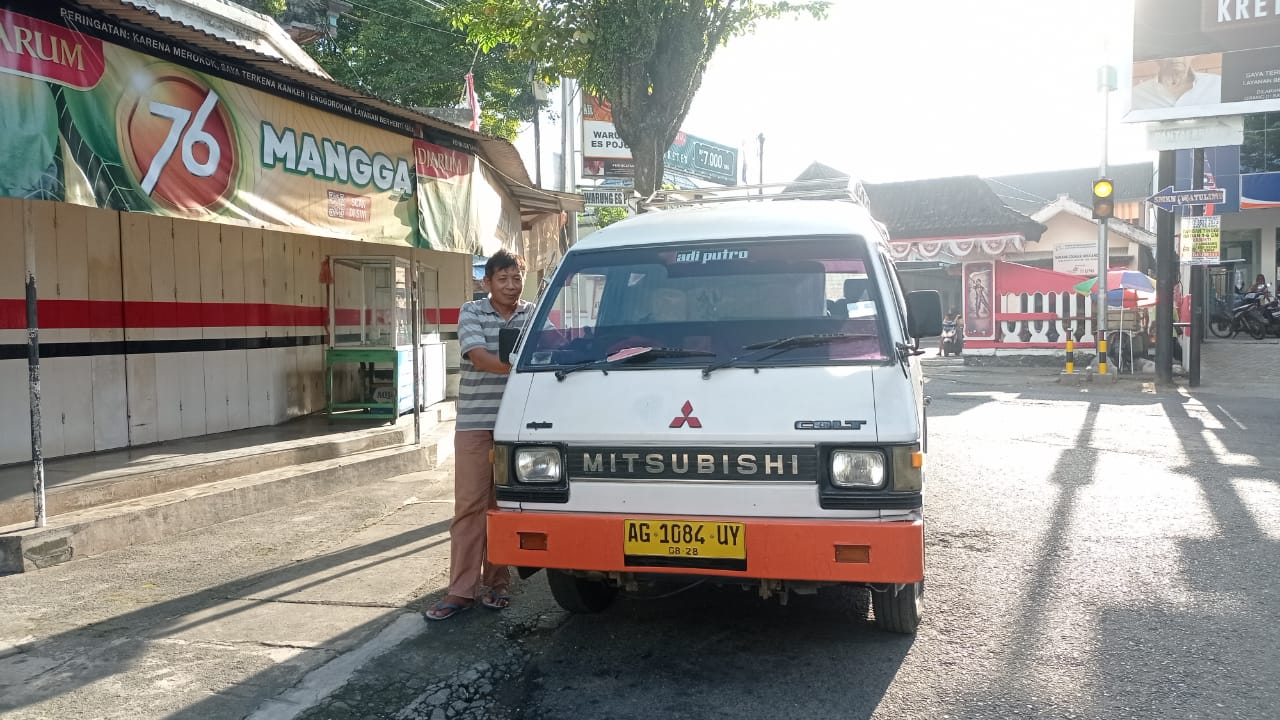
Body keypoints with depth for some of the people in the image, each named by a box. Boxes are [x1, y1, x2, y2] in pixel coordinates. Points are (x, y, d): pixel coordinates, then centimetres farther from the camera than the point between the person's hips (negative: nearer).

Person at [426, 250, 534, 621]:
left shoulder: (534, 315, 9)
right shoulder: (471, 313, 1)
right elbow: (480, 357, -13)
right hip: (475, 423, -2)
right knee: (469, 506, -1)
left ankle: (497, 582, 18)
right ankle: (461, 590, 3)